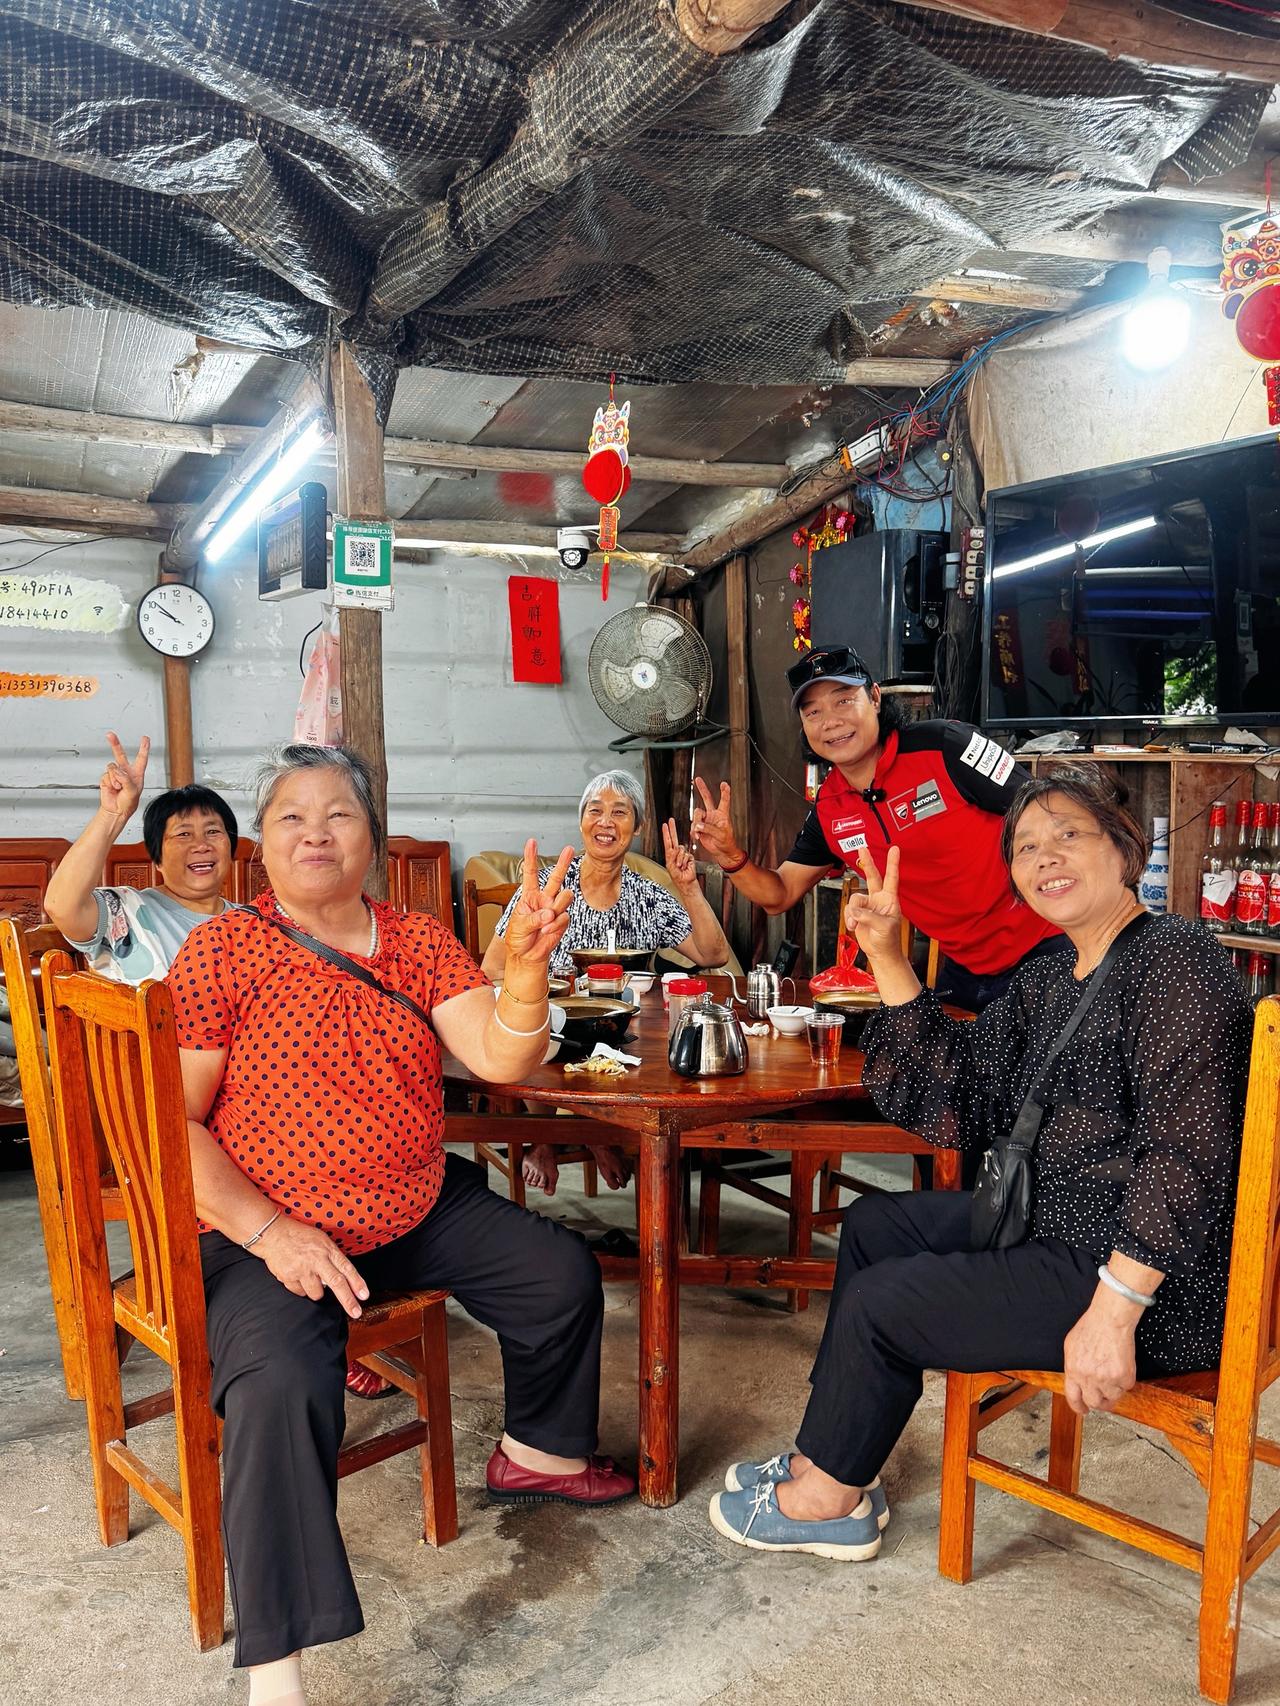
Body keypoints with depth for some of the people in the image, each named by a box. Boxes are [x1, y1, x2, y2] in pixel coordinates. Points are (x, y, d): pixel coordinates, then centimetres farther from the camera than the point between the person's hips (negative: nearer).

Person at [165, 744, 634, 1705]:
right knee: (282, 1383, -31)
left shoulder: (421, 944, 2)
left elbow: (498, 1059, -12)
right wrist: (270, 1232, -22)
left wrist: (527, 966, -34)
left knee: (564, 1274, 3)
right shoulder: (224, 951, -9)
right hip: (268, 1233, -5)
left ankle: (537, 1451, 32)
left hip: (422, 1210, 5)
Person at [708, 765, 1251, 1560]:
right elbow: (953, 1103, 2)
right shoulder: (1049, 980, 9)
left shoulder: (1173, 956, -18)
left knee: (880, 1305, -7)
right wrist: (888, 959, -6)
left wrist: (1115, 1308, -29)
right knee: (873, 1224, 15)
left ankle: (828, 1495, 21)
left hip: (1159, 1279, -10)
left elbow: (1188, 1149, -26)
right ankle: (832, 1457, 23)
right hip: (1054, 1224, 10)